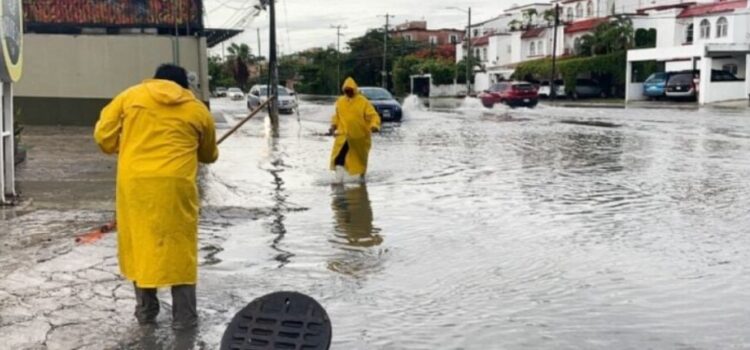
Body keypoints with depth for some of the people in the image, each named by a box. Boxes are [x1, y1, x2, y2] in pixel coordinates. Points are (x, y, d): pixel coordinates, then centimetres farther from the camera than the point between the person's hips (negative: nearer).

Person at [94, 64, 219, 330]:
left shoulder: (130, 95, 13)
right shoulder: (197, 109, 14)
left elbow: (103, 135, 9)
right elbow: (209, 155, 26)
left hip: (134, 182, 1)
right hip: (175, 183, -1)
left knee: (139, 243, 14)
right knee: (178, 246, 8)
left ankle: (145, 311, 23)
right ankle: (184, 316, 12)